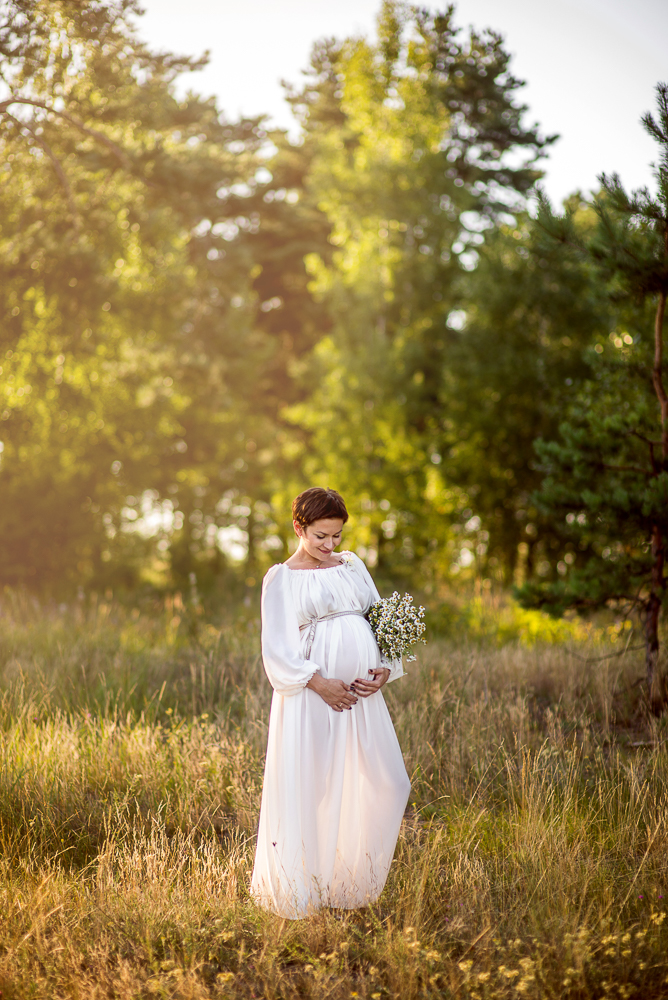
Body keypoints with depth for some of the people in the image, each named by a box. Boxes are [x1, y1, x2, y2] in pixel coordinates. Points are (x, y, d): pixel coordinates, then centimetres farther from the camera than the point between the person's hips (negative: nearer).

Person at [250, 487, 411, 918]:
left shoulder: (352, 565, 15)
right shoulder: (283, 578, -1)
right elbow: (278, 648, -7)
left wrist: (386, 669, -1)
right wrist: (320, 683, -16)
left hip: (361, 695, 6)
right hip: (313, 696, -6)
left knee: (384, 783, 4)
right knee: (309, 789, -2)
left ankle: (352, 883, 19)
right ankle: (305, 888, 10)